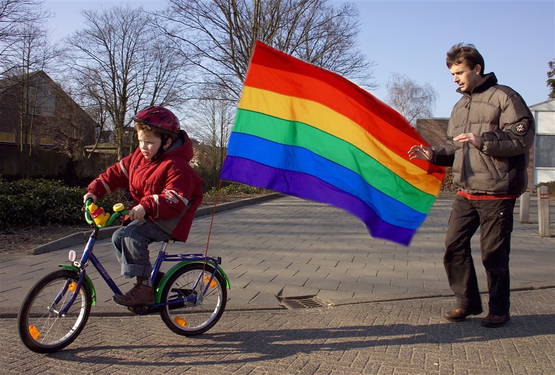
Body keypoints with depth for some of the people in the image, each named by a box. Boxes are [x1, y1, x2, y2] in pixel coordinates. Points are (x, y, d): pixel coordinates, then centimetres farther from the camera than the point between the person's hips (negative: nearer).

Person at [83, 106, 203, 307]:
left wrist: (147, 206, -43)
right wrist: (95, 190, 2)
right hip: (146, 215, 9)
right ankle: (151, 276, 10)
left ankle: (145, 288, -18)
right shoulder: (139, 156, 5)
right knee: (118, 237, 0)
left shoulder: (175, 166, -22)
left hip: (169, 220, -9)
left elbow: (174, 200, -31)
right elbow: (117, 173, 12)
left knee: (133, 235, -27)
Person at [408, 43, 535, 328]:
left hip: (497, 193, -7)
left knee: (494, 253, 1)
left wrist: (481, 139, -21)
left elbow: (522, 139, -13)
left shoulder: (504, 97, -5)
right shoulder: (460, 106, 19)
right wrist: (433, 154, 3)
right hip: (466, 192, 7)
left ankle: (499, 310, 18)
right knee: (454, 245, 4)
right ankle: (468, 302, 20)